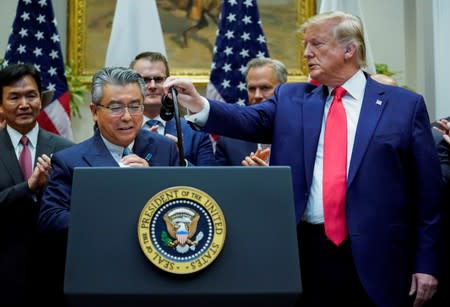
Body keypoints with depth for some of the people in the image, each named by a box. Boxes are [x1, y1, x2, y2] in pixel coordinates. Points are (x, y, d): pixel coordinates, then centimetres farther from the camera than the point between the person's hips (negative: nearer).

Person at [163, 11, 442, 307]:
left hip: (375, 258, -2)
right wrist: (199, 105, -25)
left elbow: (427, 190, 2)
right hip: (303, 253, 2)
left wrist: (427, 263, -1)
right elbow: (249, 120, -6)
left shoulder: (405, 104, 3)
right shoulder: (290, 99, 11)